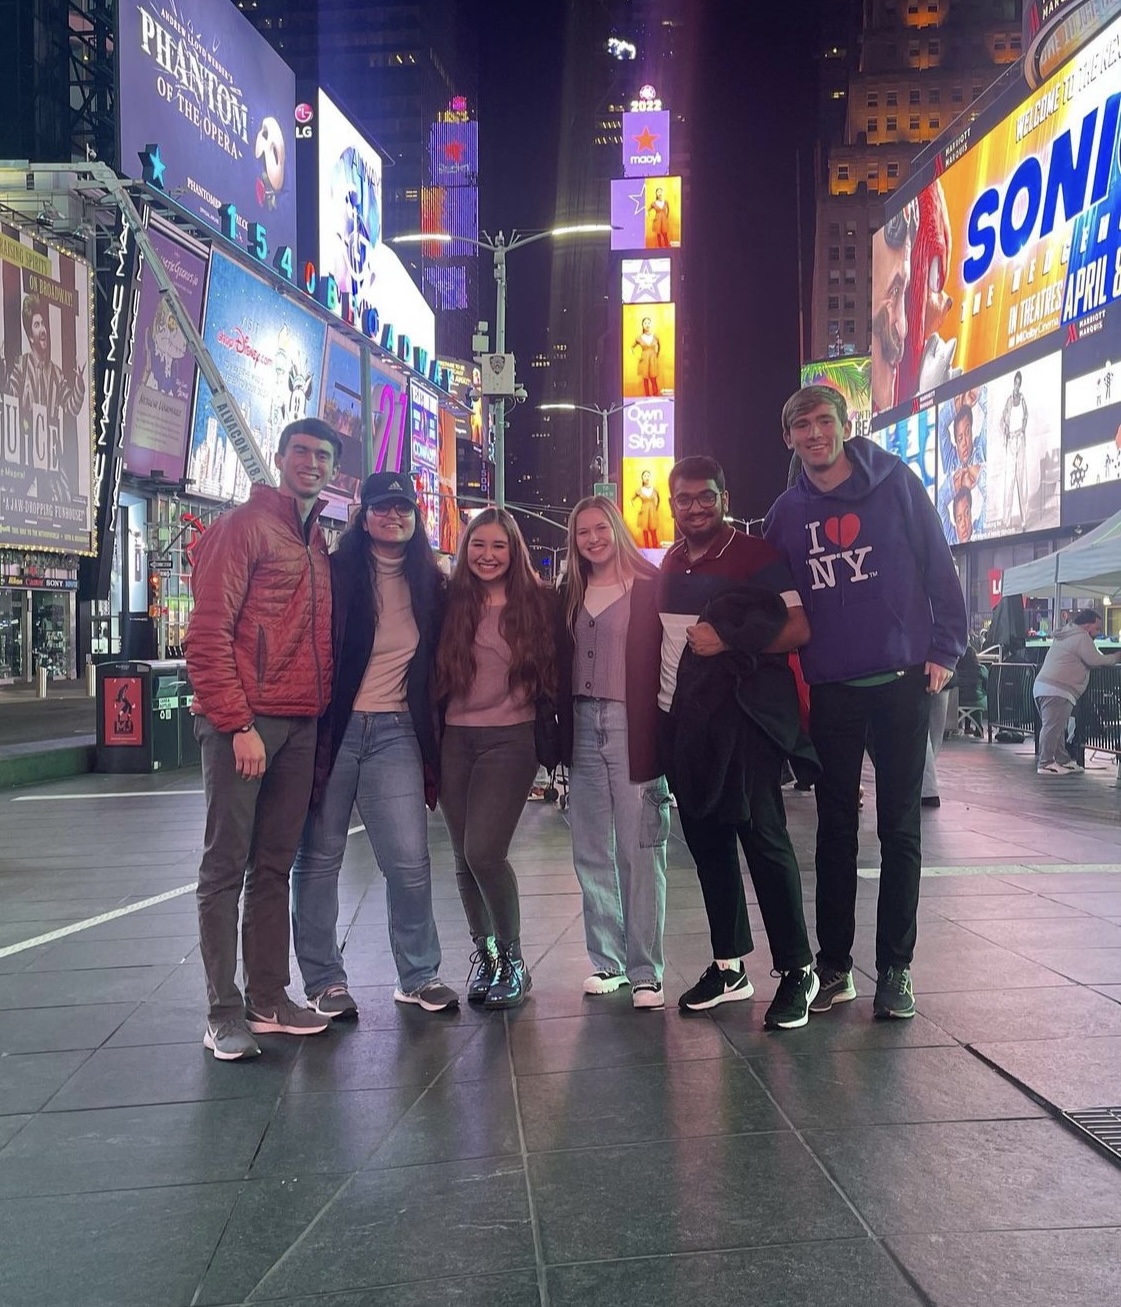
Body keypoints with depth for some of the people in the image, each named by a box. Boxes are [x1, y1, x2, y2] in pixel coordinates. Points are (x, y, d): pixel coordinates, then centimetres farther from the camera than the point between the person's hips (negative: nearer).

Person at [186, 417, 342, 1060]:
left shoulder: (320, 542, 19)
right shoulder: (244, 526, -3)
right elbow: (208, 633, -11)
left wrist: (321, 710, 9)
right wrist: (238, 723, -16)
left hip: (300, 724, 7)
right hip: (243, 722, -7)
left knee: (274, 866, 11)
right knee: (226, 867, -1)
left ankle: (269, 999, 18)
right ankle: (224, 1012, 4)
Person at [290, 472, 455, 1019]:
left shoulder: (428, 583, 10)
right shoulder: (335, 573, -2)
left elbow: (435, 665, 17)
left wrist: (430, 739, 14)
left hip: (396, 732, 3)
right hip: (333, 727, -2)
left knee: (411, 862, -1)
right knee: (319, 859, 5)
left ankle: (419, 975, 16)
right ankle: (323, 980, 18)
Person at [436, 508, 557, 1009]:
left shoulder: (536, 603, 2)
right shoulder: (452, 603, 7)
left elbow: (550, 673, 4)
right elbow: (437, 673, 8)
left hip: (509, 739, -3)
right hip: (455, 739, 3)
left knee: (484, 851, -14)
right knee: (464, 858, 7)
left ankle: (512, 958, 6)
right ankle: (483, 954, 26)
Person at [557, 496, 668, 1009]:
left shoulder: (650, 586, -1)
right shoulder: (570, 594, 14)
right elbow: (560, 666, 15)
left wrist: (661, 732, -13)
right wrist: (560, 731, 6)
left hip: (633, 728, -5)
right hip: (584, 728, 5)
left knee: (639, 850, -5)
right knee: (591, 852, 9)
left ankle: (645, 971, 3)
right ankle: (607, 960, 20)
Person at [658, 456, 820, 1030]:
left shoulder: (754, 556, -7)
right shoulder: (669, 563, 13)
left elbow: (797, 629, -14)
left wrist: (728, 640, -21)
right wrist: (655, 700, 13)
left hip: (741, 717, -7)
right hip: (680, 721, 7)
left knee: (762, 837, -6)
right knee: (706, 842, 11)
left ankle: (797, 971, 5)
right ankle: (728, 967, 21)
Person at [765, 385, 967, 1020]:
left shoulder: (895, 482, -2)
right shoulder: (787, 513, 7)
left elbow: (940, 567, -2)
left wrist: (945, 650, -7)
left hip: (902, 681, -2)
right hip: (829, 691, 3)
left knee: (900, 829, 4)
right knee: (836, 830, 8)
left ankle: (895, 968, 13)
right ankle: (834, 966, 18)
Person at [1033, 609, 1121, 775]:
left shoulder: (1064, 635, 26)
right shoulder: (1081, 637, -6)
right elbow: (1095, 660, -14)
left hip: (1043, 685, 11)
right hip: (1056, 690, -11)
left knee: (1057, 727, 14)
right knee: (1052, 726, -11)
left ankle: (1063, 760, 19)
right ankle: (1045, 763, -12)